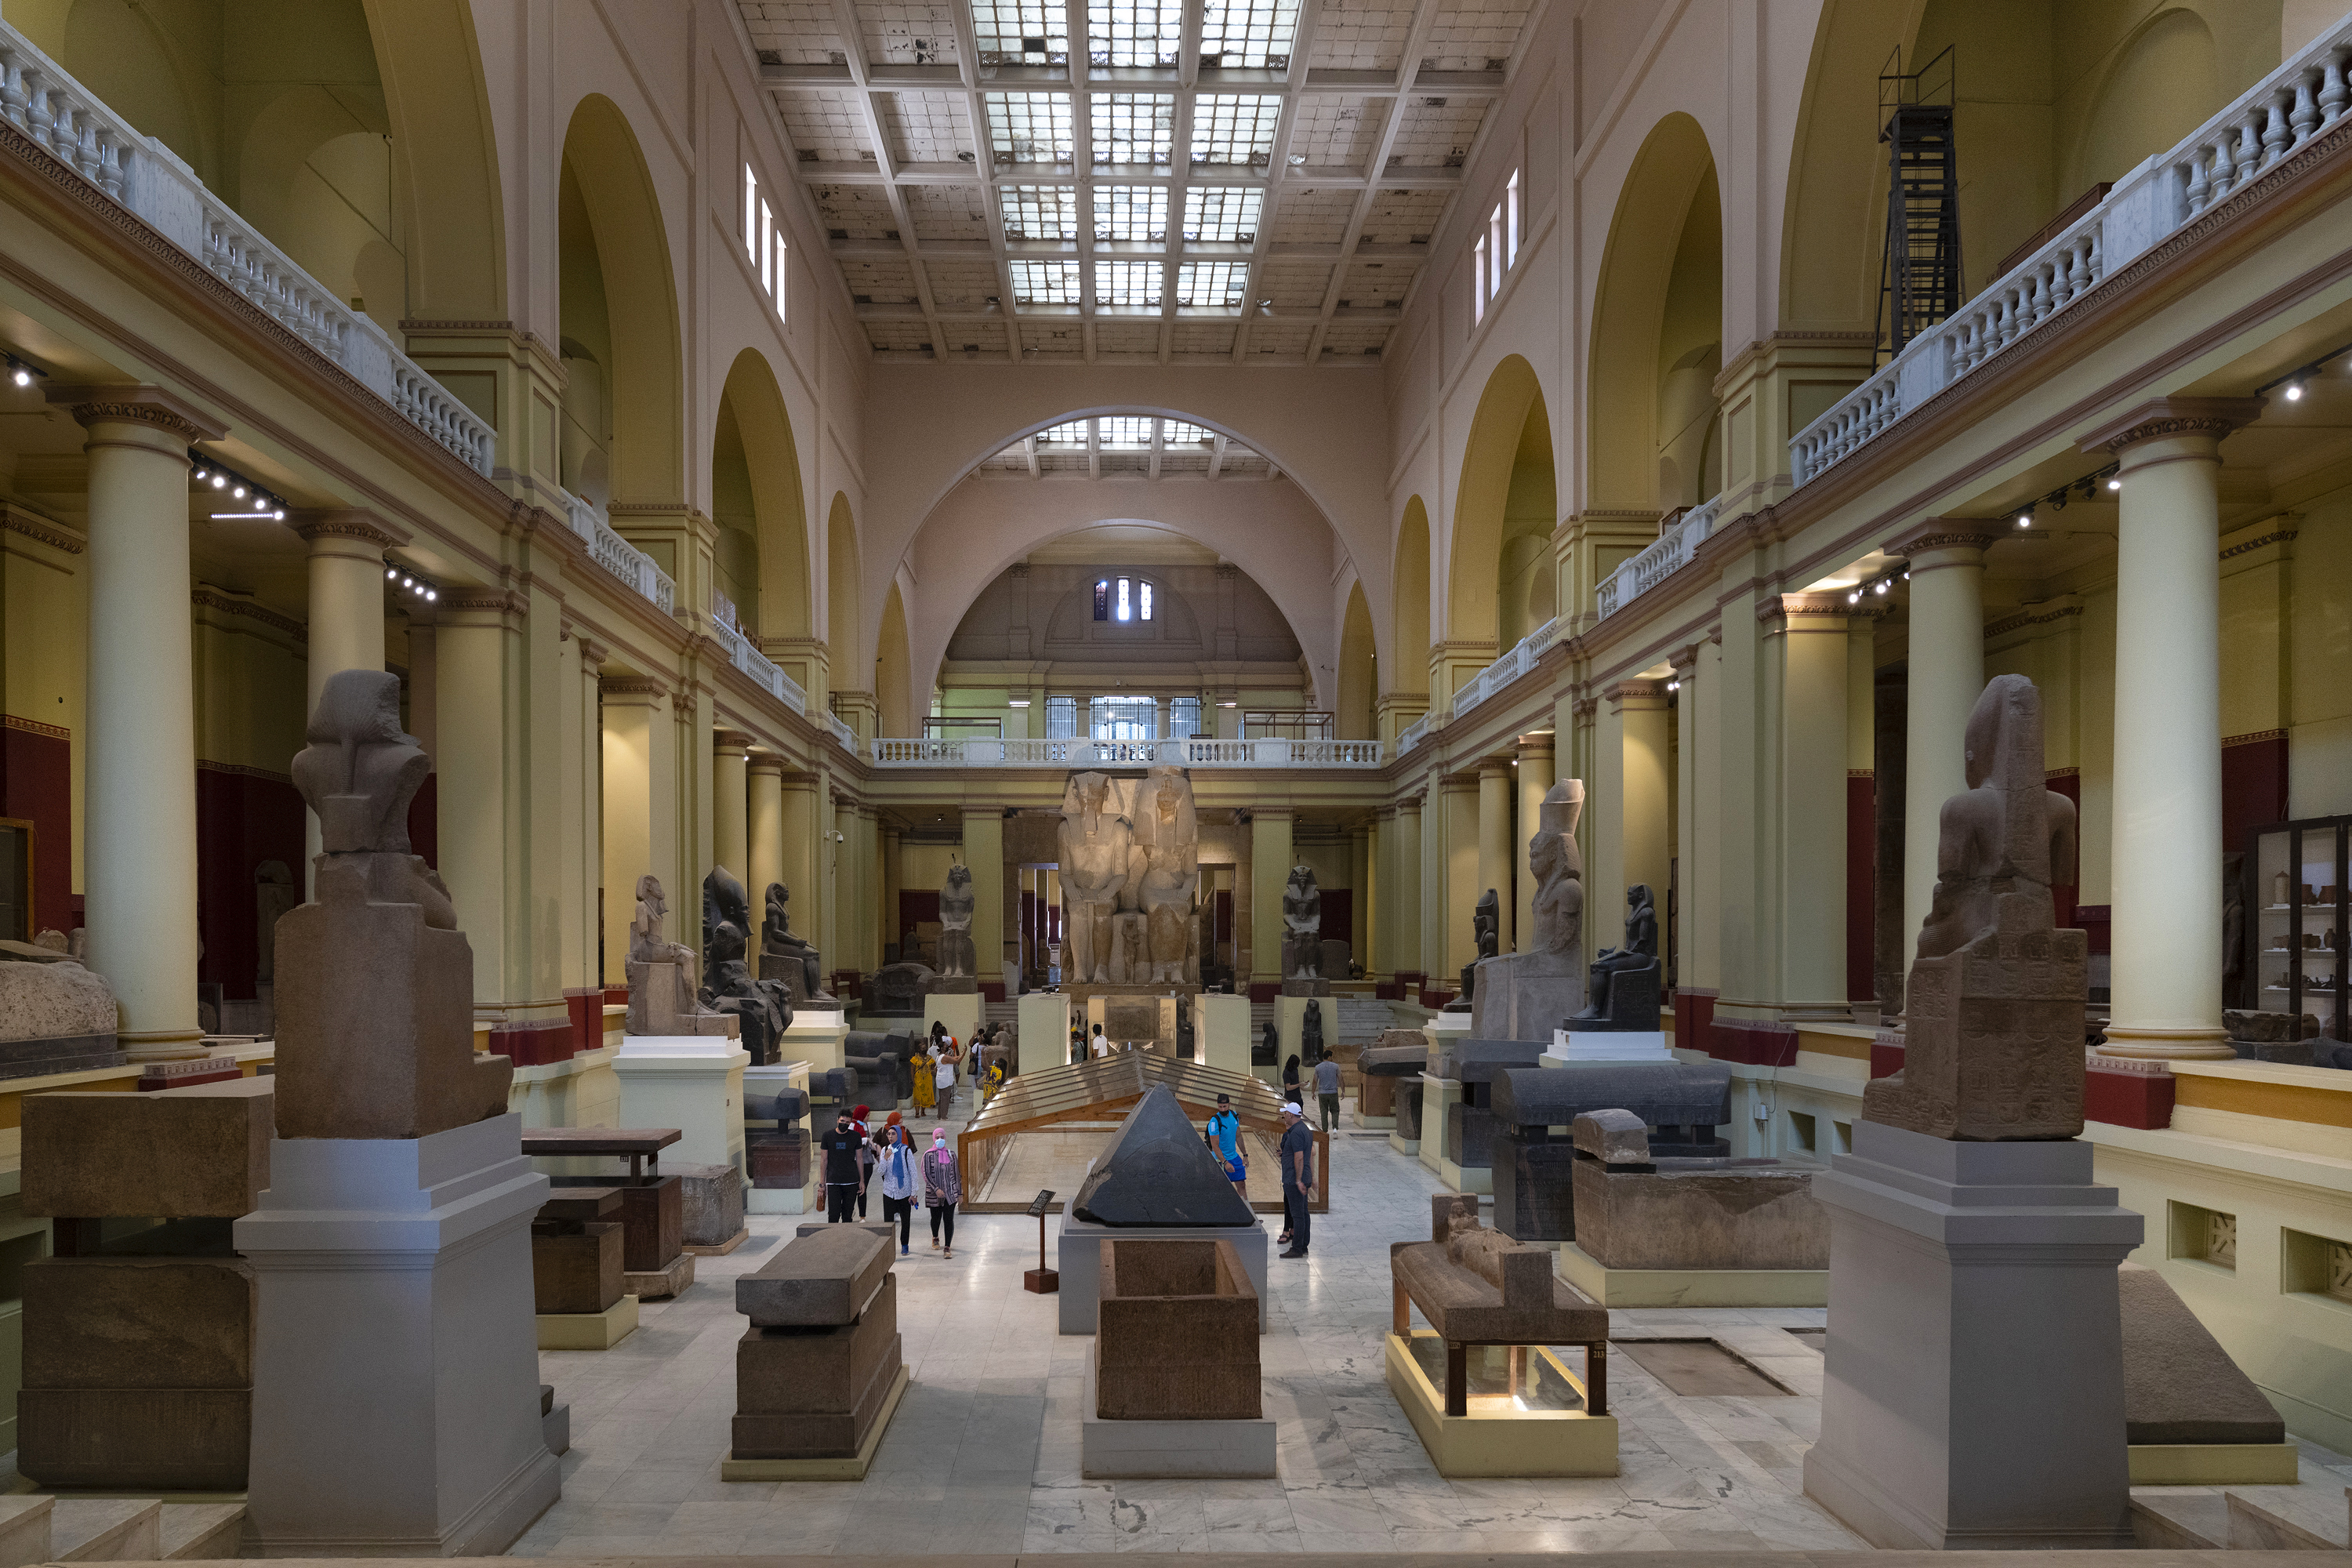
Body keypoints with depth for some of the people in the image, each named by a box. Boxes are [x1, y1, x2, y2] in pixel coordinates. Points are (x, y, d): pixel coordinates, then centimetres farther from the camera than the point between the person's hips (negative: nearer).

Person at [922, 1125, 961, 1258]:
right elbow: (926, 1174, -8)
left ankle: (948, 1248, -5)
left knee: (949, 1219, -8)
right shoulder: (928, 1155, -2)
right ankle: (935, 1238, 42)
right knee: (936, 1218, 13)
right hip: (933, 1193, -1)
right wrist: (936, 1189, -18)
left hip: (950, 1192, 1)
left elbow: (957, 1175, 9)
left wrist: (960, 1193, 7)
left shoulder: (951, 1154, 6)